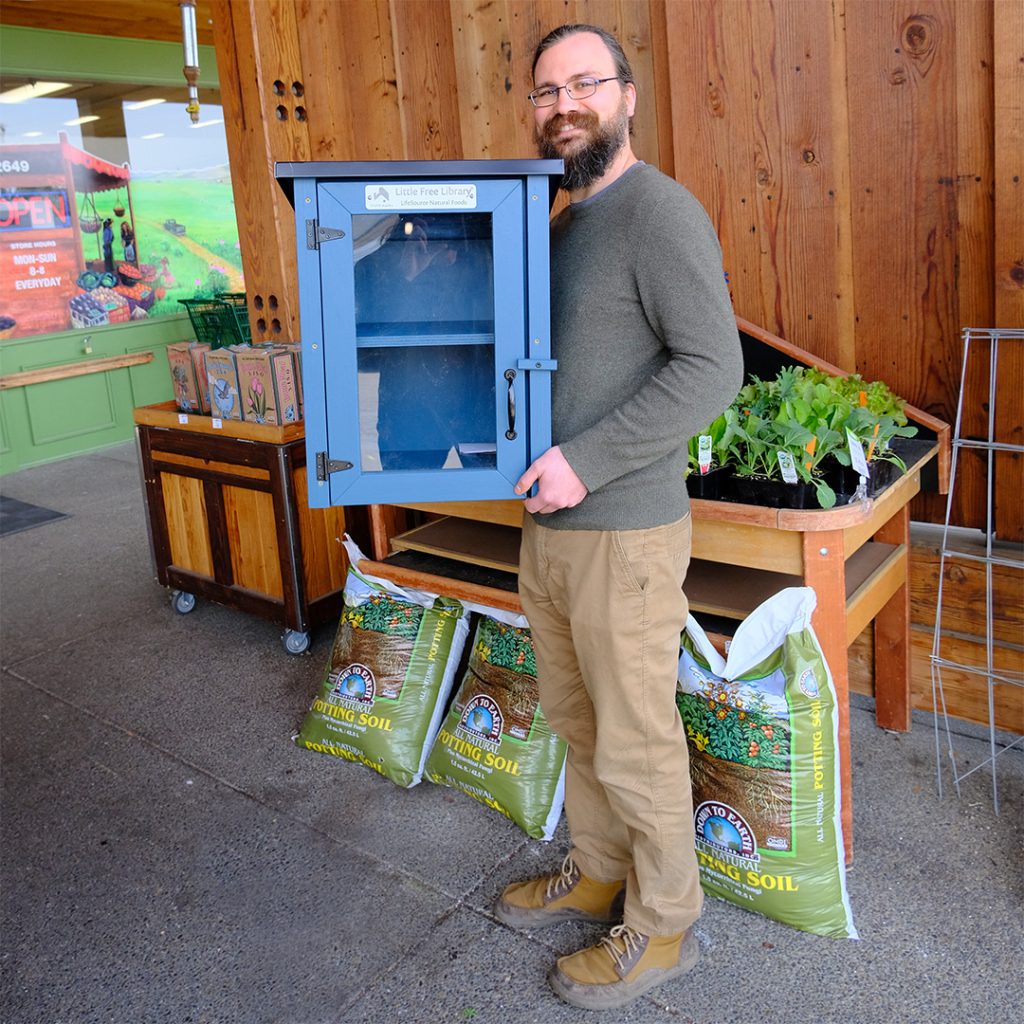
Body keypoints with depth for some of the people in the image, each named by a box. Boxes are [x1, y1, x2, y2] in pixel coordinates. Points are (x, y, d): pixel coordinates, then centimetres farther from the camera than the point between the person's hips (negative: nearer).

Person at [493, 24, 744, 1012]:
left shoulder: (659, 212, -13)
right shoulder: (557, 223, 15)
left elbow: (713, 366, -23)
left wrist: (586, 461, -24)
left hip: (622, 534, -9)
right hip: (546, 526, 9)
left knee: (634, 743, 6)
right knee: (577, 719, 21)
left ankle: (661, 927, 27)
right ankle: (596, 873, 42)